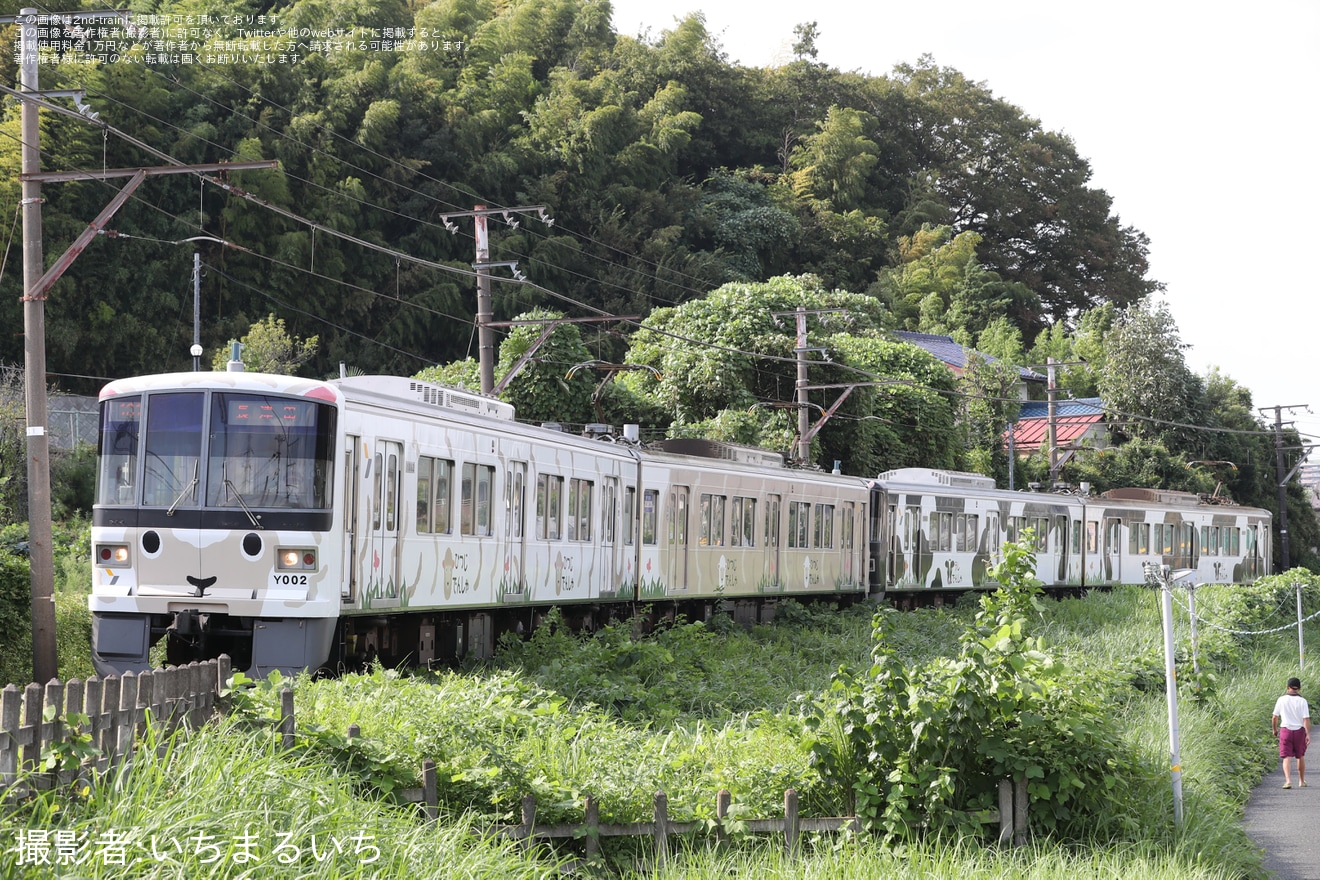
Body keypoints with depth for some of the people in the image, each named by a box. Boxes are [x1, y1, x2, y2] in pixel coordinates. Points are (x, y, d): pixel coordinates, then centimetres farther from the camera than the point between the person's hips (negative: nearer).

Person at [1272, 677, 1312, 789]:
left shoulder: (1281, 700, -3)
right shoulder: (1302, 701, -6)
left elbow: (1275, 718, 1)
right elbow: (1306, 719, -12)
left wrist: (1275, 730, 17)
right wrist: (1308, 735, -12)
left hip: (1286, 730, -1)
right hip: (1299, 730, 1)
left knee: (1286, 758, -2)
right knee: (1301, 756, 19)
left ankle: (1288, 780, -21)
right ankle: (1301, 781, 28)